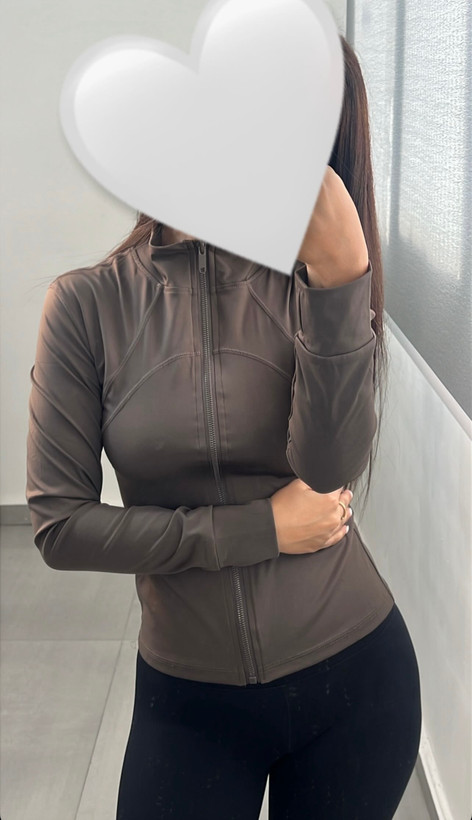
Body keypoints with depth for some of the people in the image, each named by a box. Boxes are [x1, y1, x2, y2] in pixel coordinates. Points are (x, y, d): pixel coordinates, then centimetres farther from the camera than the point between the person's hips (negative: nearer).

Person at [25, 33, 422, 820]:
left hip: (355, 675, 1)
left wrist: (340, 280, -33)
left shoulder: (313, 288, -7)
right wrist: (258, 528, -14)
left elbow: (331, 469, -22)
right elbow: (60, 526, -11)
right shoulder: (90, 302, -10)